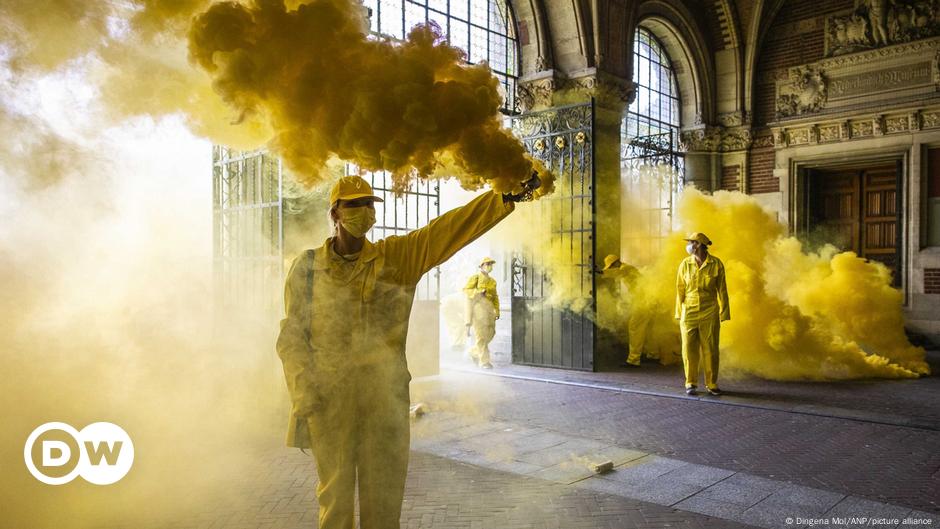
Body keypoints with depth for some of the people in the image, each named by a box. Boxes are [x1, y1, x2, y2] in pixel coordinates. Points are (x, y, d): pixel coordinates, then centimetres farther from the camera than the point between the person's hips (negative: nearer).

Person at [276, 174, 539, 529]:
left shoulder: (397, 257, 1)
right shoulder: (307, 267, 2)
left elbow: (451, 228, -9)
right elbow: (292, 336, 4)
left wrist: (506, 198, -19)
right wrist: (303, 389, -8)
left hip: (385, 396, 1)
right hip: (328, 397, 0)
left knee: (384, 496, 11)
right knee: (334, 493, 13)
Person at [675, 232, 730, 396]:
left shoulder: (716, 264, -4)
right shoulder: (685, 264, 0)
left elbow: (722, 290, 0)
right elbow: (680, 291, 3)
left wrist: (723, 314, -2)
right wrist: (679, 315, 3)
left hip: (709, 314, -1)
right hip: (689, 313, 1)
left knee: (710, 350, 4)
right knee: (689, 349, 3)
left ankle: (712, 384, 17)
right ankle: (691, 384, 15)